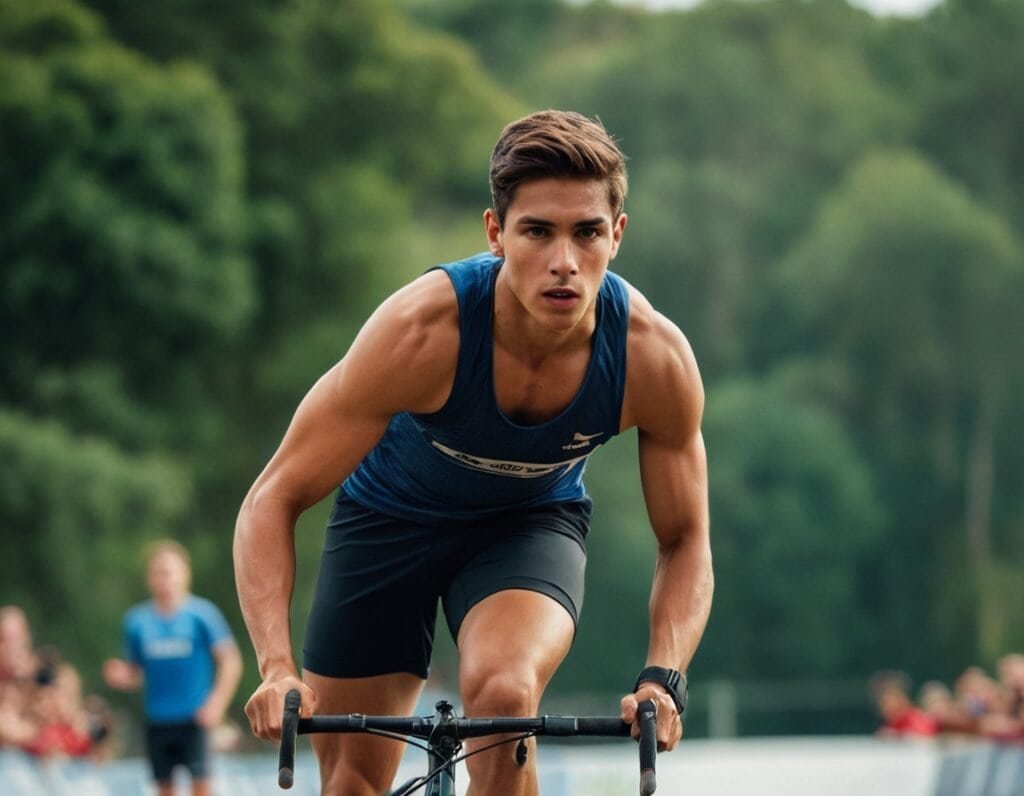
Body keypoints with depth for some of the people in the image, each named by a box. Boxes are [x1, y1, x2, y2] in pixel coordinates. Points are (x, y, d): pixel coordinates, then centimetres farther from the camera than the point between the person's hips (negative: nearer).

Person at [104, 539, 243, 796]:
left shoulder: (202, 614, -4)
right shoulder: (137, 620, 5)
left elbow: (230, 661, -5)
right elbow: (134, 674, 12)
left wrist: (216, 702, -14)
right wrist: (121, 677, -10)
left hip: (194, 717, -3)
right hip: (157, 719, 3)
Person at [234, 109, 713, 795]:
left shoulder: (656, 356, -28)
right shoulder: (422, 332, -35)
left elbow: (685, 539, -12)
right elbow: (273, 500, -27)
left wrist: (663, 678, -29)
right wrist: (277, 669, -39)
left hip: (532, 522, 0)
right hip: (391, 518, 0)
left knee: (505, 694, -31)